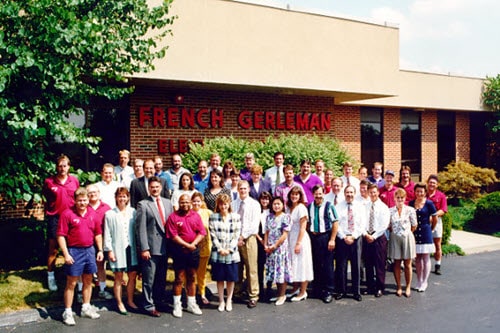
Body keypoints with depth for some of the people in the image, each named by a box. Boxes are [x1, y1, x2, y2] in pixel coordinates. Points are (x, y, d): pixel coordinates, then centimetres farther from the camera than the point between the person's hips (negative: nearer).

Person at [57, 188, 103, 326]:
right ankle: (68, 312, 11)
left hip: (90, 250, 5)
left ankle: (86, 308, 27)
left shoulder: (92, 214, 6)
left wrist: (100, 250, 8)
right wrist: (66, 254, -15)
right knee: (71, 283, 2)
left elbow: (98, 233, 14)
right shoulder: (67, 214, -9)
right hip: (74, 251, -5)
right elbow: (61, 236, -11)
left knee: (88, 280, 14)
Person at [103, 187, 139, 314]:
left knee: (133, 276, 8)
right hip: (118, 249, -2)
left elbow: (137, 230, 6)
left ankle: (130, 301, 24)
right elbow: (107, 234, -1)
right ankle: (119, 303, 19)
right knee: (118, 277, 6)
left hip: (132, 249, 3)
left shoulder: (133, 212, 4)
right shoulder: (110, 214, -2)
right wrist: (109, 250, -6)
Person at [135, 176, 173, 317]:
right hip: (151, 248, -5)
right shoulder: (143, 204, -6)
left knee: (162, 278, 15)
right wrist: (144, 248, -14)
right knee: (149, 279, 3)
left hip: (165, 247, 5)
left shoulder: (167, 203, 10)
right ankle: (149, 306, 16)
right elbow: (140, 228, -10)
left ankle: (158, 302, 29)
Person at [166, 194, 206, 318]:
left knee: (192, 278, 12)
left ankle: (191, 304, 23)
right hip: (179, 251, -3)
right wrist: (187, 245, -16)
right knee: (179, 278, 2)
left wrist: (193, 244, -12)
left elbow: (202, 233, 2)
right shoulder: (173, 217, -4)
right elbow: (173, 236, -11)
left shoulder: (196, 216, 7)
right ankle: (177, 305, 13)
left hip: (194, 251, 4)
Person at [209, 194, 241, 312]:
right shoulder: (213, 217, 2)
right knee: (219, 278, 6)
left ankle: (229, 300, 21)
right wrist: (220, 249, -9)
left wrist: (229, 249, -9)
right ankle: (221, 301, 18)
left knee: (231, 278, 6)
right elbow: (213, 234, -2)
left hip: (232, 253, 0)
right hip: (217, 253, 0)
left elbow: (237, 235, 0)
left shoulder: (235, 217, 2)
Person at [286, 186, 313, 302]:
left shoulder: (301, 208, -10)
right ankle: (295, 289, 24)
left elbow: (302, 227, -13)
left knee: (301, 264, 0)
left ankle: (303, 292, 7)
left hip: (300, 238, -7)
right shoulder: (288, 208, 10)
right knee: (293, 265, 12)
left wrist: (298, 243, -17)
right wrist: (287, 240, 3)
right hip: (290, 239, 7)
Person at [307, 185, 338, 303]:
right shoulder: (310, 207, 8)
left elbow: (335, 223, -8)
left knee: (327, 265, 0)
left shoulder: (329, 206, -6)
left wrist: (332, 240, -12)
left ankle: (329, 291, 9)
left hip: (325, 237, -4)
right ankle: (317, 290, 23)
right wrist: (309, 235, 6)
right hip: (313, 237, 4)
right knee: (315, 265, 10)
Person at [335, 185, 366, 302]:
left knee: (356, 266, 4)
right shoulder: (338, 207, 2)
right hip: (342, 239, -1)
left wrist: (353, 236, -9)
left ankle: (356, 292, 13)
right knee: (341, 266, 1)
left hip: (356, 239, 1)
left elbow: (362, 224, 1)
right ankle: (341, 291, 12)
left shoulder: (360, 207, 7)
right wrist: (344, 237, -10)